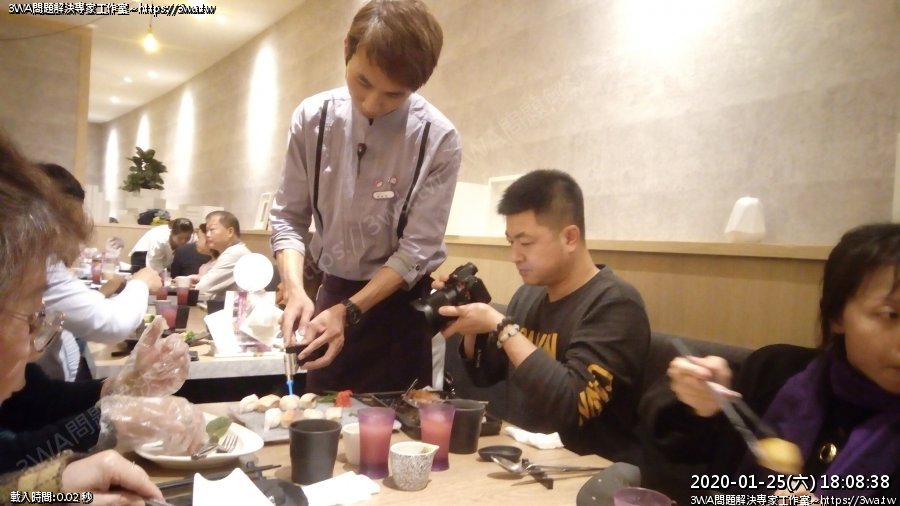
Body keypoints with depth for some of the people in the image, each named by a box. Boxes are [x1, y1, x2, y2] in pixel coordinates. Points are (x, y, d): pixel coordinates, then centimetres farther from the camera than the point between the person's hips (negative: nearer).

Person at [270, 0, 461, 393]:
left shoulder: (438, 140, -19)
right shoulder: (312, 118, -10)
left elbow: (416, 249, -18)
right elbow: (288, 218, -7)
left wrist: (348, 312, -24)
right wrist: (295, 290, -23)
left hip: (399, 299, -3)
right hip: (332, 290, 3)